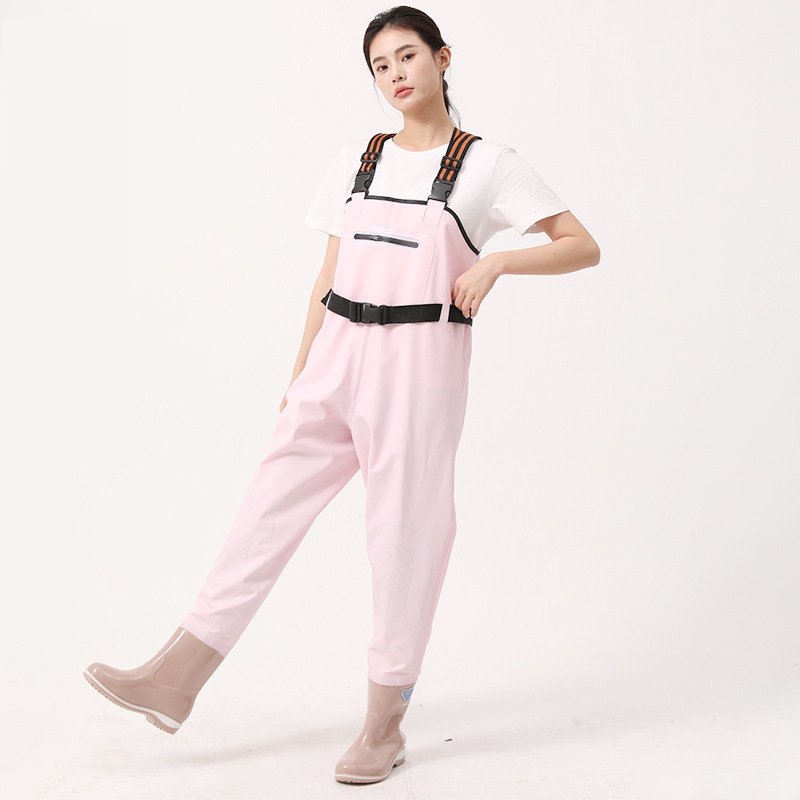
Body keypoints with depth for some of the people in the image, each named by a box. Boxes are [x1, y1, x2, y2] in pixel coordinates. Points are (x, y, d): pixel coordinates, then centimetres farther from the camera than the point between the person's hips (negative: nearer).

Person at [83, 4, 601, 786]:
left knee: (405, 530, 2)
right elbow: (329, 275, 15)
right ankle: (174, 679, 10)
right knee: (271, 502, 3)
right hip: (338, 355, 4)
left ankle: (384, 723, 15)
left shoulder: (487, 164, 1)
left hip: (420, 360, -4)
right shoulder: (354, 160, 12)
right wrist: (299, 374, 13)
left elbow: (582, 245, -1)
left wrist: (495, 260, -16)